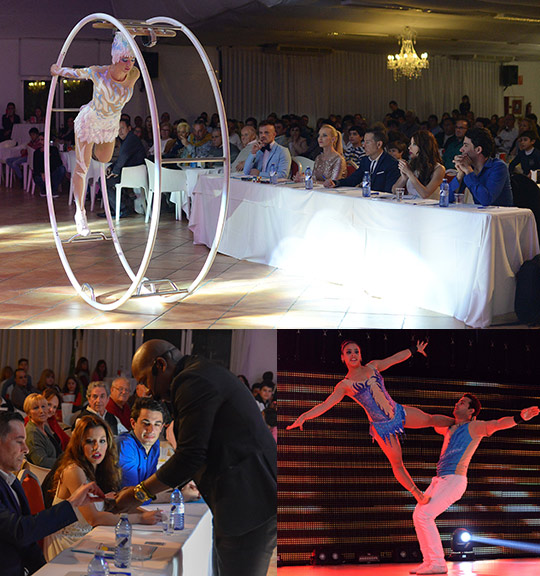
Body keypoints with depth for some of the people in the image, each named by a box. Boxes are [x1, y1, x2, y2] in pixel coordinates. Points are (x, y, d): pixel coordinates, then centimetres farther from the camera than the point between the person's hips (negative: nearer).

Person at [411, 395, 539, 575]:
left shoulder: (475, 427, -4)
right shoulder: (450, 428, 20)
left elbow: (498, 424, -24)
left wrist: (519, 417, -40)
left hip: (454, 481, -9)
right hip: (440, 480, 9)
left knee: (424, 515, -18)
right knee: (418, 515, 8)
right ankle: (429, 562, 10)